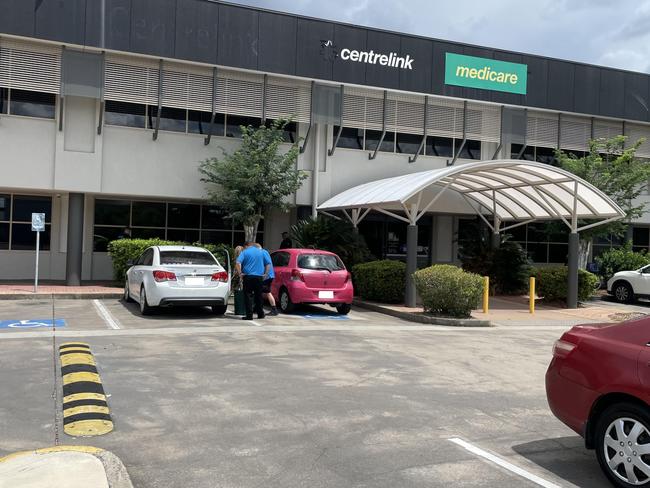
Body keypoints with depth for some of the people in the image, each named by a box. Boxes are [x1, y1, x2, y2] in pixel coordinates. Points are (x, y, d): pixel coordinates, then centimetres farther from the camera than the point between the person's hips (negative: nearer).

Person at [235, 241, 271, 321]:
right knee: (258, 296, 14)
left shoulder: (245, 252, 2)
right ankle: (260, 314, 20)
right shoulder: (261, 252, 12)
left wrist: (240, 273, -7)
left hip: (248, 276, -3)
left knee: (248, 296, 0)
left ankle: (249, 315, -4)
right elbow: (268, 263, 8)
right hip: (259, 277, 3)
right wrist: (265, 273, 9)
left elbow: (238, 263, -12)